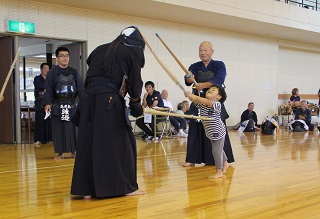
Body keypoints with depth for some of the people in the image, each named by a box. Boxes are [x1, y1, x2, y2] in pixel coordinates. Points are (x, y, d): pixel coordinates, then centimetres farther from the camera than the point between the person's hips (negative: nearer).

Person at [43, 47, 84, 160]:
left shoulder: (74, 72, 8)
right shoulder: (52, 72, 2)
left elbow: (80, 88, 7)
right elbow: (48, 89, -2)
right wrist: (47, 103, -14)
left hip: (72, 105, 1)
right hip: (57, 105, -1)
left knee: (73, 128, 0)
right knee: (58, 129, 2)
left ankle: (73, 150, 13)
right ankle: (60, 152, 11)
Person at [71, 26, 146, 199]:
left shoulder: (100, 50, 20)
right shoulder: (133, 53, 7)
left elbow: (90, 75, 20)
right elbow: (135, 83, 4)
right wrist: (136, 104, 17)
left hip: (88, 100, 5)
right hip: (110, 102, -5)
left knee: (88, 143, 7)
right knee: (121, 143, 6)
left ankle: (86, 189, 9)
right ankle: (125, 186, 11)